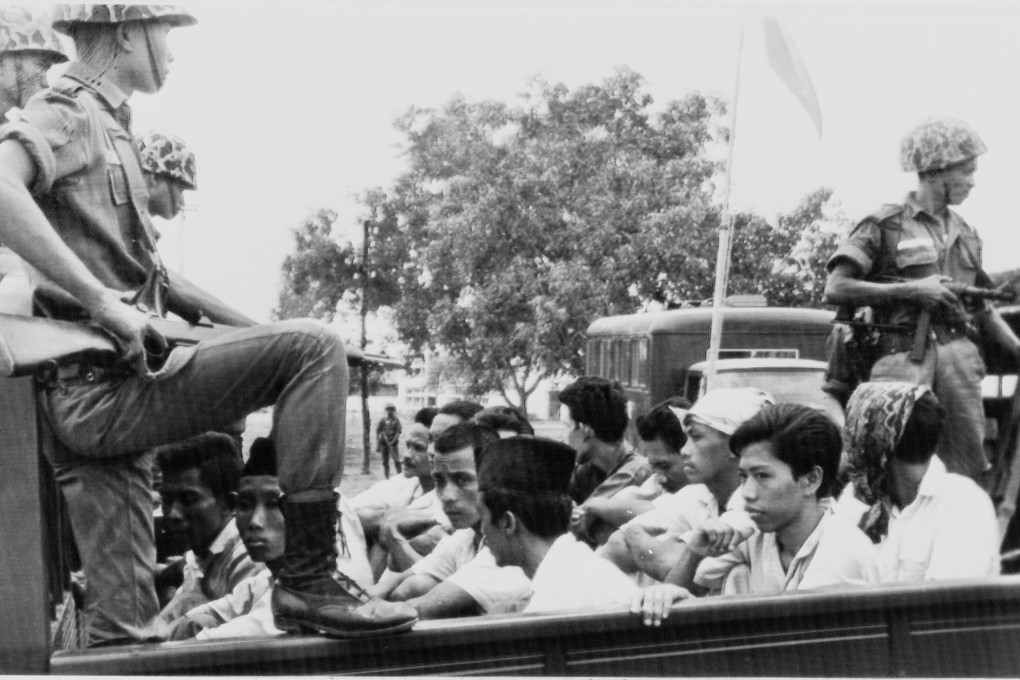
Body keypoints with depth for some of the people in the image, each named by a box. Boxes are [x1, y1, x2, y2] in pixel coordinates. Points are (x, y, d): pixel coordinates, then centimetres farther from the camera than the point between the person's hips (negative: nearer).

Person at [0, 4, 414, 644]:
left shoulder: (105, 125, 26)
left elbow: (148, 274, 32)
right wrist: (102, 300, -28)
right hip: (102, 383, -10)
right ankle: (309, 580, -13)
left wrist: (251, 327, 23)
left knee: (125, 630, 8)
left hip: (90, 408, 10)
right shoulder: (66, 112, -4)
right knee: (312, 347, -14)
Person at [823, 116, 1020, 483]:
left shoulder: (966, 234, 21)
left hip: (960, 355, 6)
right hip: (904, 356, -5)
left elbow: (985, 310, 24)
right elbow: (835, 289, -7)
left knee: (969, 471, 2)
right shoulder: (885, 225, 2)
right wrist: (912, 290, -11)